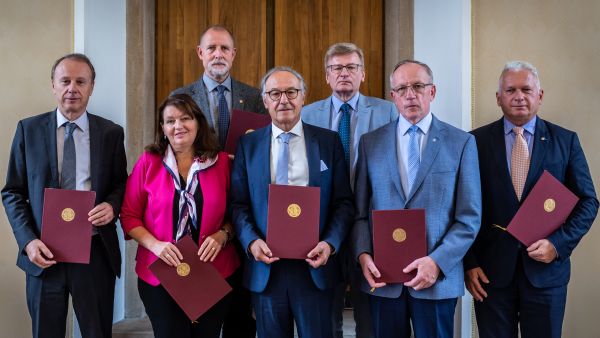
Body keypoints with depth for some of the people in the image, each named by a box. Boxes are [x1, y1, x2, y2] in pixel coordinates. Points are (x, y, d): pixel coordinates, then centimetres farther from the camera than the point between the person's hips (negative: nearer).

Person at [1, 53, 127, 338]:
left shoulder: (111, 132, 2)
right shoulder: (28, 130, 2)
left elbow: (121, 184, 10)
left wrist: (112, 206, -13)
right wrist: (28, 240, -9)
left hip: (96, 253, 0)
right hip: (44, 253, 0)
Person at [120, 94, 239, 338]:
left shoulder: (221, 162, 2)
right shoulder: (148, 162, -1)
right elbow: (129, 215, 1)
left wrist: (222, 235, -12)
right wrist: (155, 245, -14)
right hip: (160, 274, -1)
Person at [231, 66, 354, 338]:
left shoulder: (329, 141, 3)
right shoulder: (248, 144, 6)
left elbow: (343, 202, 1)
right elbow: (238, 203, 4)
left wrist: (330, 243, -13)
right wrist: (251, 241, -12)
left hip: (314, 265, -1)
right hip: (265, 266, 1)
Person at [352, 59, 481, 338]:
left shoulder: (461, 143, 1)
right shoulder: (370, 142, 7)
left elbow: (469, 218, -2)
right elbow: (360, 211, 6)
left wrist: (437, 262, -13)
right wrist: (363, 254, -9)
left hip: (438, 277, -1)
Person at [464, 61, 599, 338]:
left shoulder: (566, 141, 3)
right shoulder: (477, 141, 0)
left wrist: (558, 244, -9)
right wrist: (468, 263, -5)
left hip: (546, 269, 1)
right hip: (490, 271, -1)